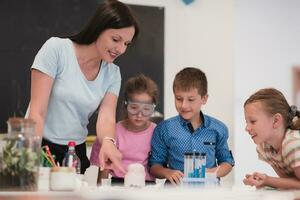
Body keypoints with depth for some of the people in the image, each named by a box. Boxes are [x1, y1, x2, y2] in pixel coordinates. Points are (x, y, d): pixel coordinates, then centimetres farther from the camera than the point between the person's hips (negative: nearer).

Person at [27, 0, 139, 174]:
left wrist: (108, 142, -32)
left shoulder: (112, 73, 3)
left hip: (76, 152, 4)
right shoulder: (56, 49, -11)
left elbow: (106, 117, -9)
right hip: (41, 147, -4)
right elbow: (37, 112, -14)